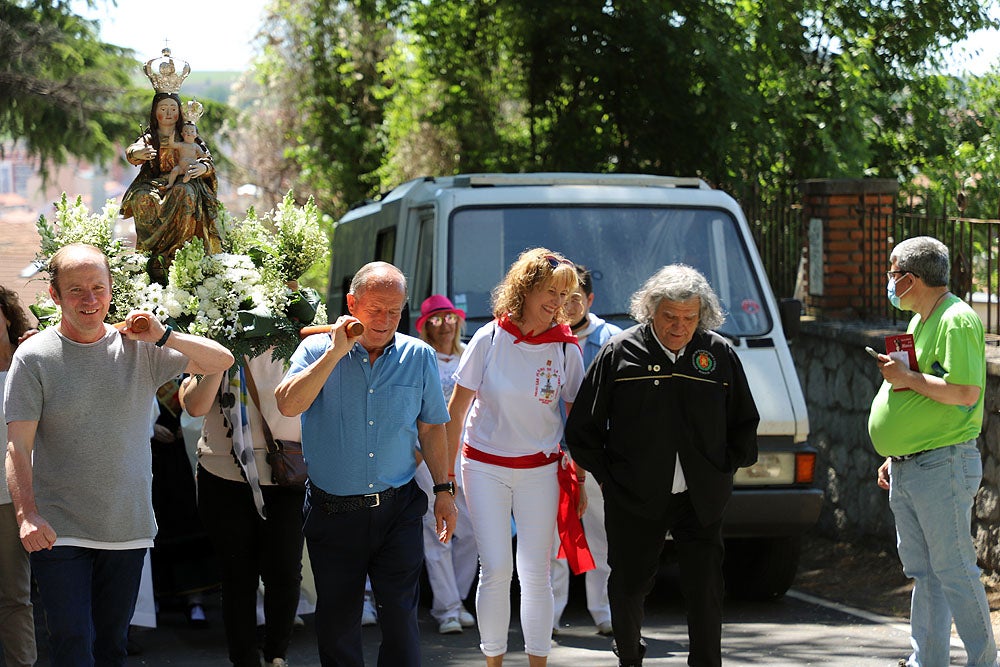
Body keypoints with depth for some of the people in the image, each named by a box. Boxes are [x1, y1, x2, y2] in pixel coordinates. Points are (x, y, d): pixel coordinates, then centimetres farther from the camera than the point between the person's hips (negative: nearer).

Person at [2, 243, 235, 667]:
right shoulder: (34, 357, -3)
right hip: (59, 532, -3)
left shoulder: (139, 349, 4)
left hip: (128, 528, 3)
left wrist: (164, 336, -12)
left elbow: (221, 361, 5)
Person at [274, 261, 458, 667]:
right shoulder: (318, 351, -3)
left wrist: (443, 489, 9)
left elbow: (430, 427, 12)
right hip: (333, 511, 0)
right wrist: (336, 352, -20)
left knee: (400, 617, -4)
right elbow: (288, 404, -20)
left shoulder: (418, 357, 3)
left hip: (397, 510, 1)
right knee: (336, 622, 8)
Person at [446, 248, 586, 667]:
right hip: (485, 467, -1)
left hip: (539, 470, 1)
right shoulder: (489, 341, -7)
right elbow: (456, 409, -1)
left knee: (535, 573, 1)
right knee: (495, 570, -5)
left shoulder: (566, 349, -3)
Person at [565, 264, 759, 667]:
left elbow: (744, 423, 17)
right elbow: (582, 428, 3)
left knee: (706, 589, -2)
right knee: (629, 585, 8)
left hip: (701, 499, 1)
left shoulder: (720, 355, 4)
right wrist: (606, 477, 1)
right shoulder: (619, 353, -3)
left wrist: (724, 470, 9)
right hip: (634, 498, -1)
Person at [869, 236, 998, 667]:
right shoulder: (920, 321, 17)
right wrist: (895, 456, 22)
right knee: (923, 571, 12)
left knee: (953, 571, -7)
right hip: (908, 470, 10)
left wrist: (907, 378, -19)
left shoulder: (956, 321, -14)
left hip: (943, 468, -10)